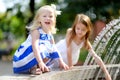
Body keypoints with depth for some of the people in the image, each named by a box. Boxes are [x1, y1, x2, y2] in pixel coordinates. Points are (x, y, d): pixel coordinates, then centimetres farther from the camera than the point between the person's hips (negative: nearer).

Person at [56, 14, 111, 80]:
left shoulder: (85, 41, -23)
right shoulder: (70, 32, -33)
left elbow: (96, 57, -24)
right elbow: (69, 50, -32)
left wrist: (106, 73, -28)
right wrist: (70, 66, -30)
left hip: (69, 59, 3)